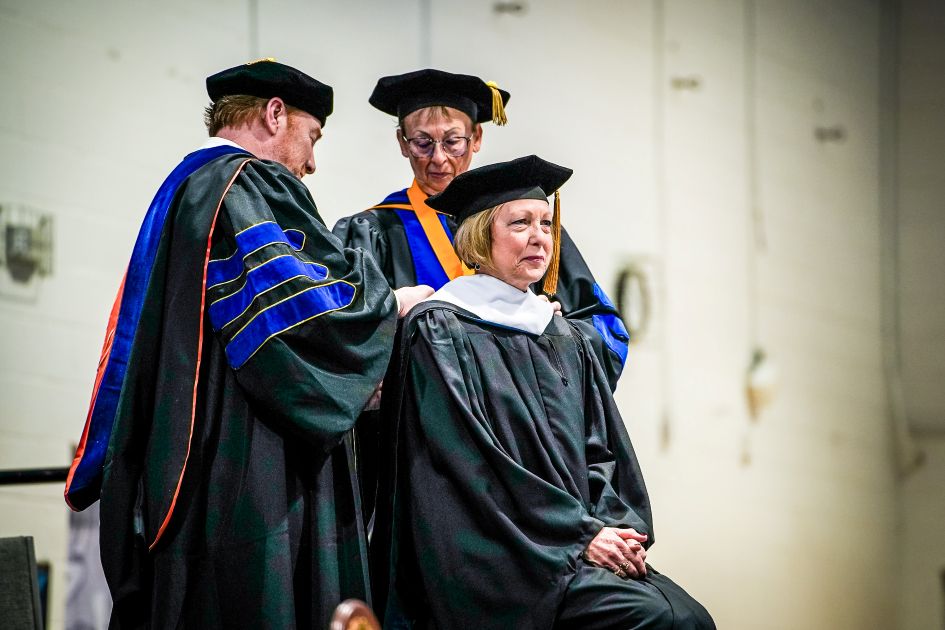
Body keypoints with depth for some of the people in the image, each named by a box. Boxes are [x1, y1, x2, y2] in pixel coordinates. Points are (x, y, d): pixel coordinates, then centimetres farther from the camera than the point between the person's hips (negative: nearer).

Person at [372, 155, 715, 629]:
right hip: (496, 564, -6)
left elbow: (603, 450, 15)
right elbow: (471, 463, -10)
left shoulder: (569, 341, 20)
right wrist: (580, 534, -14)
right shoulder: (440, 332, -1)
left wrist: (617, 528, -6)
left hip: (582, 550, 6)